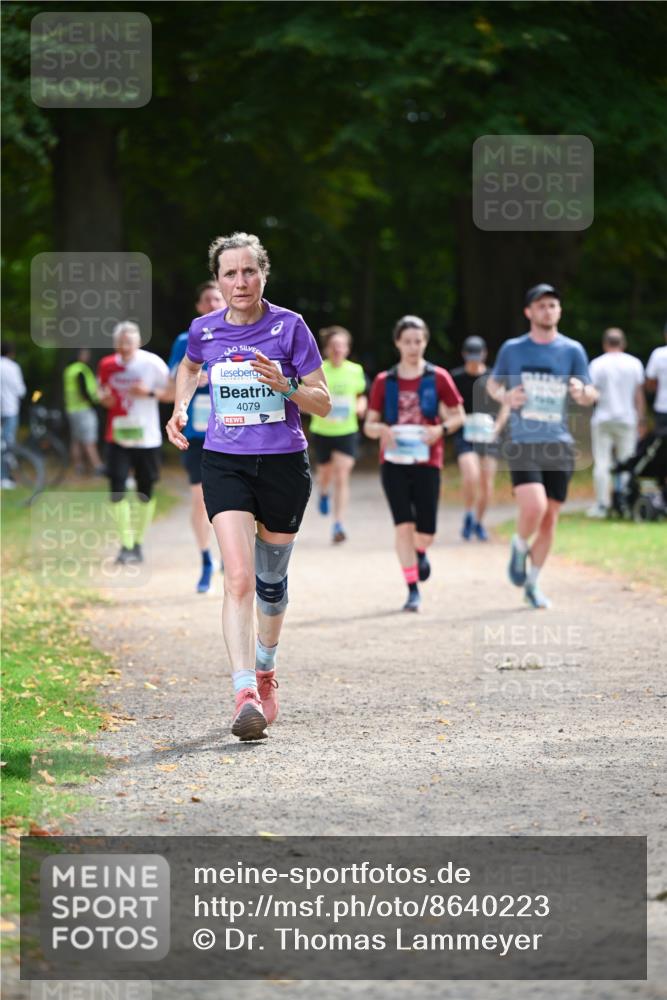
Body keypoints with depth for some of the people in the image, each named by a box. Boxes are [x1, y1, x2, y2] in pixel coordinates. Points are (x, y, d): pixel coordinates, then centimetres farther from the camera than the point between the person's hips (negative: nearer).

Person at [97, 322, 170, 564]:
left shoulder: (152, 363, -9)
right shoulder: (107, 365, 0)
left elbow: (171, 392, -3)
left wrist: (149, 392, -19)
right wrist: (105, 399, -7)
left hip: (147, 437, -2)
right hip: (117, 437, 2)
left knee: (145, 493, 7)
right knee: (117, 490, -10)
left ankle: (139, 543, 23)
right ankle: (125, 545, -4)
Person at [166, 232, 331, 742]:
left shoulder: (289, 327, -6)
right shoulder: (205, 330, 1)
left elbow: (323, 402, -3)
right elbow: (190, 367, 26)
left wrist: (285, 385, -21)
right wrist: (180, 408, 11)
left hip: (284, 464, 0)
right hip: (226, 464, 0)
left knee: (271, 581, 14)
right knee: (239, 578, -18)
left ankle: (266, 670, 40)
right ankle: (246, 694, -26)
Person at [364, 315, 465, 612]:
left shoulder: (438, 378, 2)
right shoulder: (384, 382, 4)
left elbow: (458, 415, 9)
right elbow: (369, 425, 9)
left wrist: (441, 429, -12)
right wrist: (382, 429, -14)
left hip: (427, 461, 0)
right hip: (394, 462, 0)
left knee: (426, 530, -2)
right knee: (404, 524, -10)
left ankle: (420, 554, 37)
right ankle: (413, 590, -4)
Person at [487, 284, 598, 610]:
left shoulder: (572, 350, 5)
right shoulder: (512, 349, 4)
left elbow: (590, 396, 6)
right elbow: (492, 383, 17)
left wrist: (581, 391, -18)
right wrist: (505, 396, -5)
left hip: (559, 446, 2)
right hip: (522, 444, -2)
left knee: (550, 518, 4)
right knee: (534, 508, -22)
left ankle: (532, 583, 22)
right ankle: (519, 549, 11)